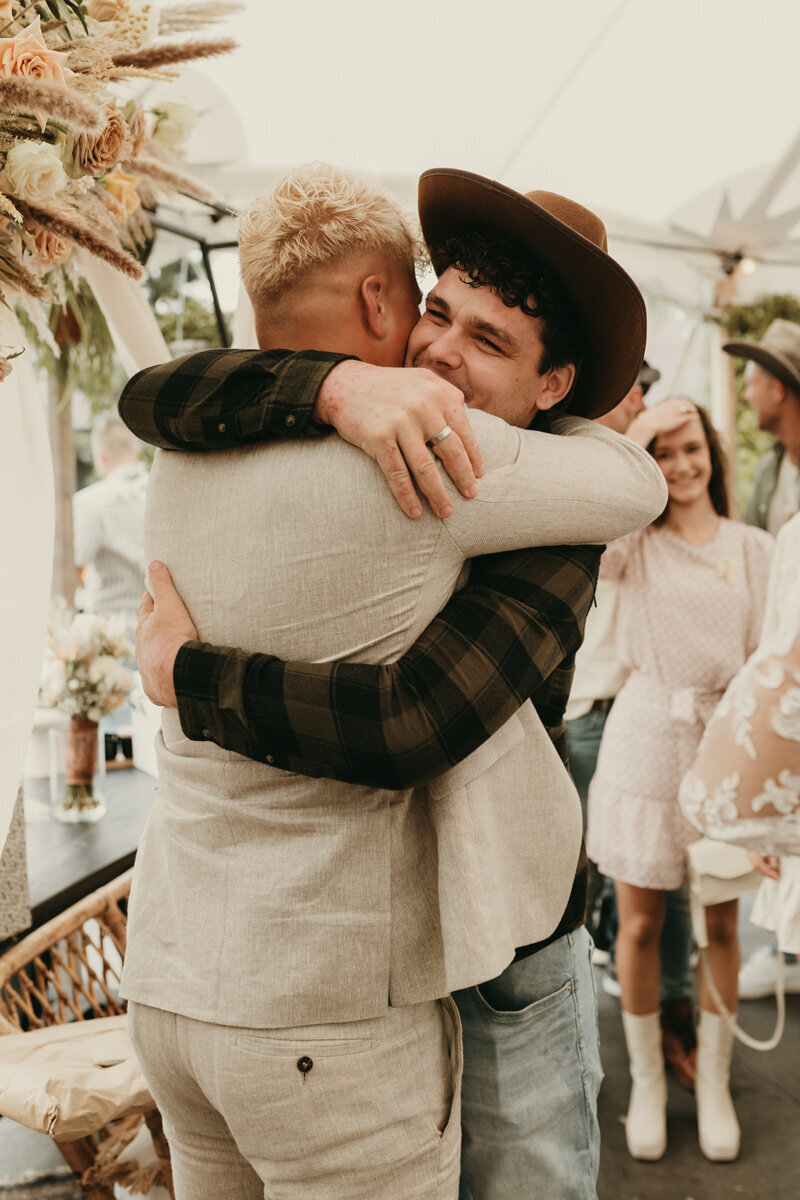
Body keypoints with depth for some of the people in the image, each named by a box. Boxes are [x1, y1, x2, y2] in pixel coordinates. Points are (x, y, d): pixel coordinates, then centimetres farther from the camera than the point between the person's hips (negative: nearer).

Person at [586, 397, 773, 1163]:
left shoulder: (754, 549, 4)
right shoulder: (633, 544, 0)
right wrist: (632, 435, -17)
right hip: (645, 736, -1)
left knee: (720, 924, 10)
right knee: (640, 924, 7)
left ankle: (713, 1081, 30)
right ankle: (647, 1081, 28)